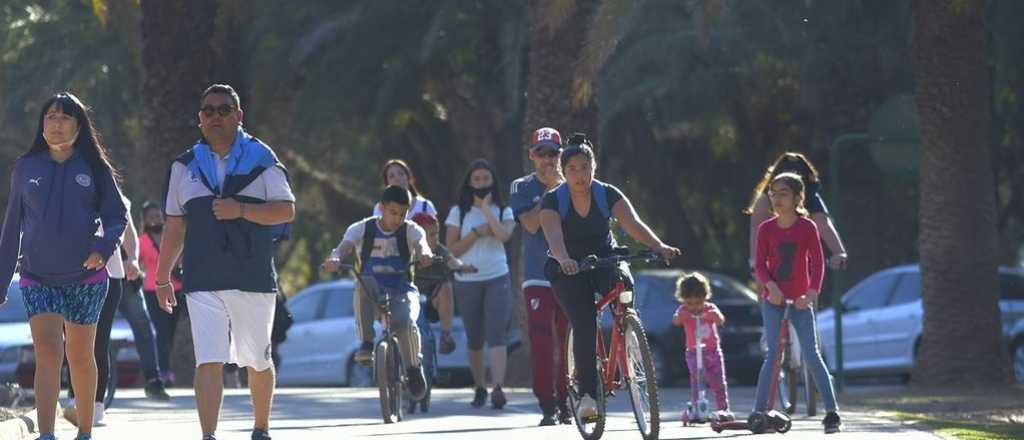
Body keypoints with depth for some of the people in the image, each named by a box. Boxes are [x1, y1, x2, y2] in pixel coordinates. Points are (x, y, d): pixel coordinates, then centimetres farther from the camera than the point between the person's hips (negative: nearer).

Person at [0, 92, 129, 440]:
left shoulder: (95, 169, 1)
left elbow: (118, 216, 2)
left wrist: (104, 248, -18)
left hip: (86, 278, 0)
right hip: (38, 279, 0)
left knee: (80, 356, 12)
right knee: (48, 352, -16)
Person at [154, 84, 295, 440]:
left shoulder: (261, 160, 4)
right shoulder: (185, 166, 12)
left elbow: (286, 210, -3)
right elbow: (174, 227, 16)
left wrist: (241, 210, -17)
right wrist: (162, 278, 14)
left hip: (254, 278, 0)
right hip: (203, 283, 0)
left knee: (258, 361, 12)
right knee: (208, 362, -13)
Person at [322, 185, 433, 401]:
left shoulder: (411, 231, -1)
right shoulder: (362, 229, -1)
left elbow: (421, 245, -20)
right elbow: (345, 246, -16)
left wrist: (424, 254, -44)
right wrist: (335, 259, -39)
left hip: (402, 291, -2)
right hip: (371, 291, 2)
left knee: (406, 323, -29)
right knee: (360, 288, -31)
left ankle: (414, 368, -6)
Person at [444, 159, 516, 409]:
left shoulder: (503, 211, 7)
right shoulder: (459, 212, 7)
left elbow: (504, 234, -15)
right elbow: (451, 249, 0)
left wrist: (486, 208, -11)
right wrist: (477, 233, -10)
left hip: (497, 279, -2)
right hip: (467, 281, 2)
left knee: (497, 335, -15)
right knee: (474, 340, 8)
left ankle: (497, 388, -26)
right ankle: (479, 388, 20)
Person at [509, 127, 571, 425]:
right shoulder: (522, 188, 5)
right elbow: (531, 224, -10)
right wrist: (550, 189, -11)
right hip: (538, 276, -2)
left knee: (569, 343, 2)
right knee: (542, 344, -8)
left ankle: (565, 403, 12)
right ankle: (547, 406, -6)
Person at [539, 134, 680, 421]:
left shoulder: (607, 195, -10)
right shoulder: (553, 200, -14)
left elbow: (633, 224, -24)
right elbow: (554, 236, -31)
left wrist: (659, 246, -42)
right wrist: (564, 260, -53)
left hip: (604, 260, 1)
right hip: (569, 269, -1)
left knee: (622, 282, -33)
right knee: (584, 324, -22)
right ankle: (587, 393, -17)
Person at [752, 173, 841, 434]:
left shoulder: (807, 228, -3)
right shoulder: (766, 229, 1)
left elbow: (818, 262, -3)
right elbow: (760, 265, 1)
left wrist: (812, 293, -15)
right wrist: (771, 285, -17)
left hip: (800, 301, -1)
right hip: (773, 299, 1)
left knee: (811, 355, -6)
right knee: (773, 355, -6)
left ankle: (832, 412, -4)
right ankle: (759, 411, -1)